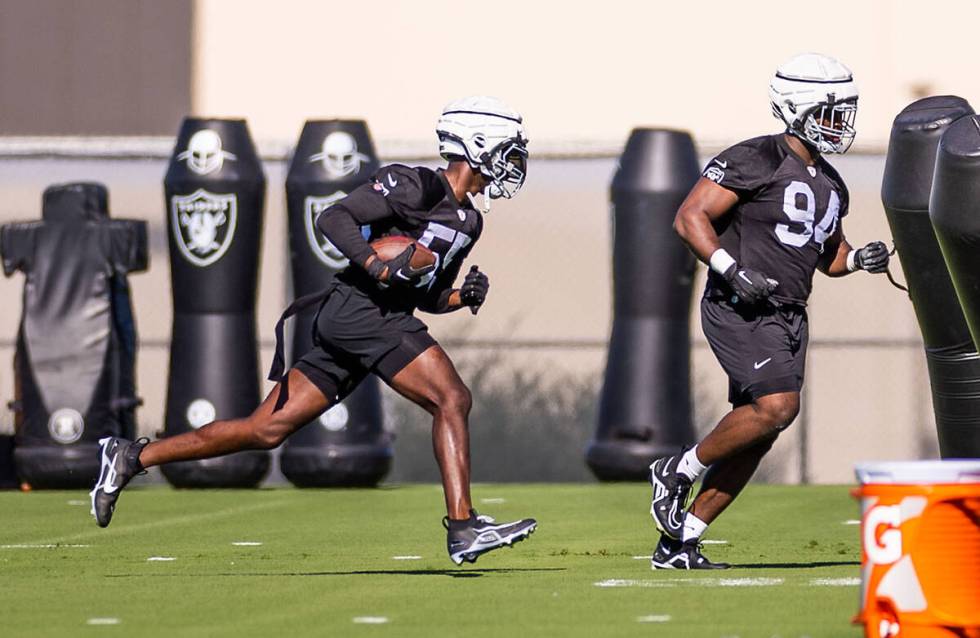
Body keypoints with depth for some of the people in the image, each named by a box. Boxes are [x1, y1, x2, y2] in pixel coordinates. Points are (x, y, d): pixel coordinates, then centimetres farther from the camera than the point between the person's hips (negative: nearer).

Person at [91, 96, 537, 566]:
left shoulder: (469, 222, 22)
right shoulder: (416, 186, -6)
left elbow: (427, 297, 29)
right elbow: (333, 219, -11)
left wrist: (464, 297, 8)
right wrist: (382, 268, -21)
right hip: (360, 309, -9)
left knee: (266, 430, 5)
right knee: (451, 400, -15)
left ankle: (132, 457, 10)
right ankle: (463, 527, -18)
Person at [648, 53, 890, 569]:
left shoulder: (830, 185, 15)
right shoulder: (757, 160, -11)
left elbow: (828, 256, 28)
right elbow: (689, 218, -14)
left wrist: (858, 259, 6)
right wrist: (733, 271, -24)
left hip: (788, 317, 8)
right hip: (740, 311, -8)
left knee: (755, 438, 5)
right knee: (777, 406, -25)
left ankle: (676, 543, 12)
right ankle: (679, 470, -4)